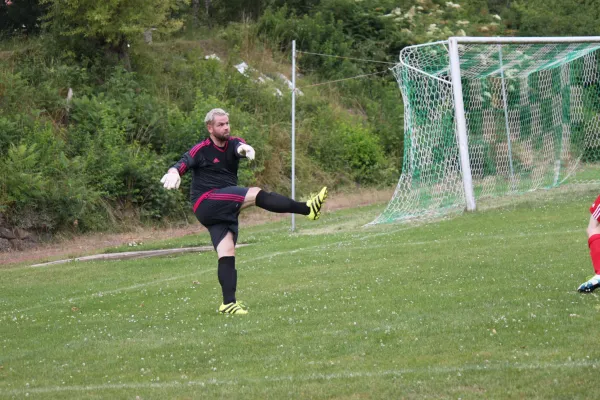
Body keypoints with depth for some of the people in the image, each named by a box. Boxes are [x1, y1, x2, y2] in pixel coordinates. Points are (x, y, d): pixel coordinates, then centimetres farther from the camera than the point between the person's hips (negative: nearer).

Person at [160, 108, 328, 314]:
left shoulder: (233, 143, 9)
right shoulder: (201, 150, -3)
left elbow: (238, 146, -15)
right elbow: (183, 163, -17)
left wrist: (244, 148, -41)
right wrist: (174, 173, -42)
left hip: (225, 209, 6)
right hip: (206, 202, -6)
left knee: (227, 253, -2)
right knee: (255, 194, -20)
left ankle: (228, 303, -7)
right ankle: (307, 209, -22)